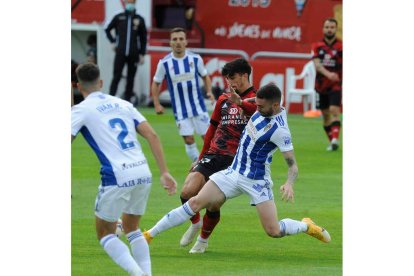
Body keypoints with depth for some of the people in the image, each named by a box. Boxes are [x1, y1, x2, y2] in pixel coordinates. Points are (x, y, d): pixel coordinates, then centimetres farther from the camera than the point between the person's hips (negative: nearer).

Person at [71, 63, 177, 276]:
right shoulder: (123, 104, 18)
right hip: (144, 174, 5)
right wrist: (165, 173, 12)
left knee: (105, 233, 11)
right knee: (131, 229, 25)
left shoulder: (81, 110, 4)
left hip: (117, 178, -5)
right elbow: (152, 135, 12)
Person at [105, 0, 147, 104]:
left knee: (130, 79, 5)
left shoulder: (139, 19, 5)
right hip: (120, 52, -1)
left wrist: (142, 54, 5)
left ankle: (127, 100, 10)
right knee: (116, 77, -6)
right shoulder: (118, 17, 4)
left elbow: (143, 38, 9)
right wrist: (113, 42, 6)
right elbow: (107, 29, 17)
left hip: (133, 54, 1)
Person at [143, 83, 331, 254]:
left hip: (257, 180, -6)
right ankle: (150, 235, -3)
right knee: (196, 202, -6)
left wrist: (289, 183, -38)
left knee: (273, 231, -8)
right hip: (234, 172, 6)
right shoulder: (264, 109, -4)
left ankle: (306, 226, 24)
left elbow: (292, 165, -22)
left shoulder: (280, 130, -23)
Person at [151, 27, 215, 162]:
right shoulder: (164, 63, -7)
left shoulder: (195, 59, -4)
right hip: (180, 110, -1)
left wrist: (209, 92, -6)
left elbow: (205, 76, 11)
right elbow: (156, 83, 5)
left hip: (198, 106, 1)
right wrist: (157, 104, -5)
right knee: (188, 140, -3)